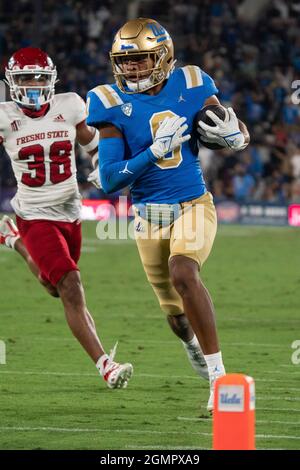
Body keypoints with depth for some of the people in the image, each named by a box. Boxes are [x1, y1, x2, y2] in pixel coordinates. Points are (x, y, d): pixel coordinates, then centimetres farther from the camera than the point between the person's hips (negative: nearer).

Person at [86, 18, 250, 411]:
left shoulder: (190, 87, -6)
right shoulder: (113, 105, -10)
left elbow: (240, 133, 8)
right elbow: (109, 181, -15)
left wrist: (231, 135, -17)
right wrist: (155, 151, -27)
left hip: (193, 205, -2)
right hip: (150, 215, 2)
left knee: (183, 274, -30)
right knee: (176, 312, 13)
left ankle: (218, 374, -25)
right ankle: (194, 344, 52)